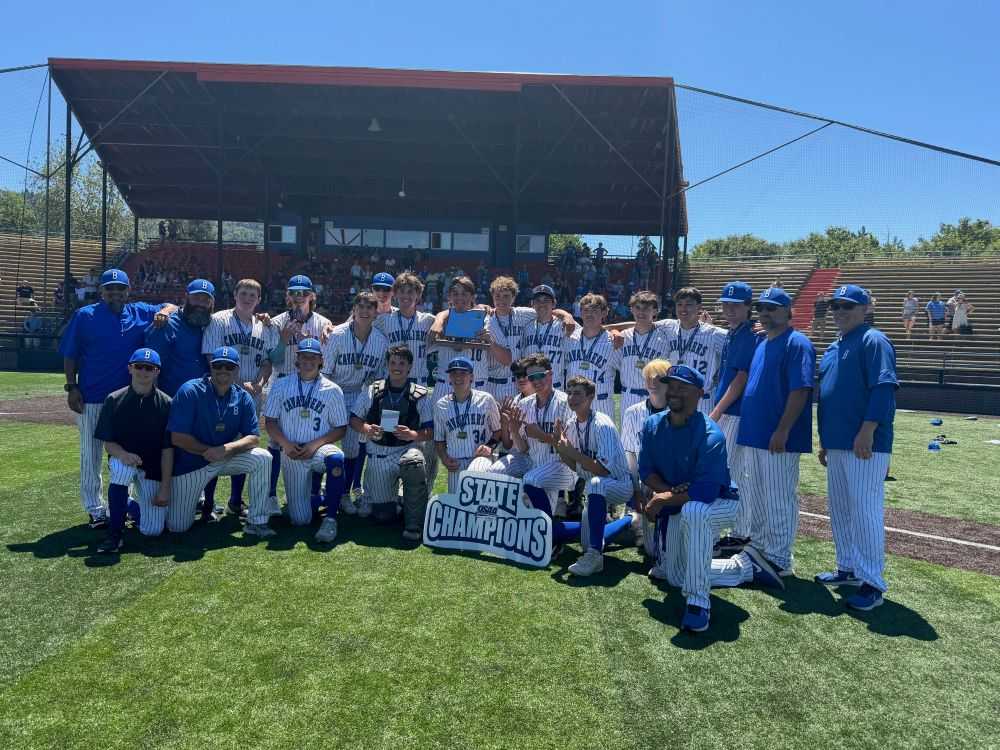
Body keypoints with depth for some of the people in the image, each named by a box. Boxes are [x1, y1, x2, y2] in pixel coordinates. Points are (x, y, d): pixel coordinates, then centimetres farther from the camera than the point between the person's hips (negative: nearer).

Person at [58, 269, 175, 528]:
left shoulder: (140, 312, 5)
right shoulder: (85, 315, -1)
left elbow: (172, 307, 14)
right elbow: (69, 355, 1)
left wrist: (164, 312, -10)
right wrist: (72, 387, -7)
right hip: (91, 398, -3)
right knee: (91, 456, 3)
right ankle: (95, 509, 12)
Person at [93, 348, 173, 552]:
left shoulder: (166, 404, -9)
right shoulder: (114, 400, -7)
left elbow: (167, 449, -9)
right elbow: (107, 443, -7)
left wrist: (165, 487, -13)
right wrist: (123, 454, -30)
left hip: (153, 466, 0)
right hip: (122, 457, 0)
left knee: (152, 530, -6)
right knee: (123, 466, -39)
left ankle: (131, 505, 31)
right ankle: (115, 533, -23)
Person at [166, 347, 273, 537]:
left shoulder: (243, 398, -5)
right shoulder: (190, 391, -16)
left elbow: (253, 438, -10)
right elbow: (177, 437, -18)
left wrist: (227, 449, -27)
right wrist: (210, 451, -18)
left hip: (226, 458, 3)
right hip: (190, 463, -3)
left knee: (262, 458, -23)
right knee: (177, 526, -3)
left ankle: (256, 521, -13)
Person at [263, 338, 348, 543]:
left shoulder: (332, 390, 2)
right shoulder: (281, 386, 7)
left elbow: (340, 428, 1)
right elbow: (270, 422, 6)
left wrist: (315, 444, -14)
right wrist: (285, 444, -11)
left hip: (319, 449, -1)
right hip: (291, 455, 1)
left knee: (335, 457, -41)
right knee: (300, 519, -6)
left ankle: (330, 518, -26)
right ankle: (316, 498, 32)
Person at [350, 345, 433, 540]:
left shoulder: (421, 395, -1)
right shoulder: (372, 391, 4)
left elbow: (430, 433, -2)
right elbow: (354, 420, 8)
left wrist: (412, 434, -23)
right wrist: (366, 429, -14)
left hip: (407, 449, -2)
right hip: (379, 455, 2)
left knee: (414, 463, -40)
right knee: (383, 516, -1)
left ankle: (414, 526, -25)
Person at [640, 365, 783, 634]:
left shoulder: (710, 436, -28)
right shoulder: (652, 426, -8)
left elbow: (705, 493, -34)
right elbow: (646, 471, -4)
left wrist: (661, 500, -25)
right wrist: (671, 491, -23)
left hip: (718, 505, -7)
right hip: (676, 510, 7)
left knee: (693, 511, -43)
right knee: (676, 578, 14)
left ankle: (698, 602, -32)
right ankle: (746, 566, 33)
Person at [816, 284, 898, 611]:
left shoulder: (873, 341, -8)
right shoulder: (833, 348, 19)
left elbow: (884, 388, -18)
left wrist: (867, 431, -25)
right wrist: (824, 441, 22)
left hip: (865, 445, -9)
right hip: (836, 444, 9)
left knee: (865, 510, -7)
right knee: (839, 509, 15)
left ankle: (873, 583, 1)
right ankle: (848, 568, 28)